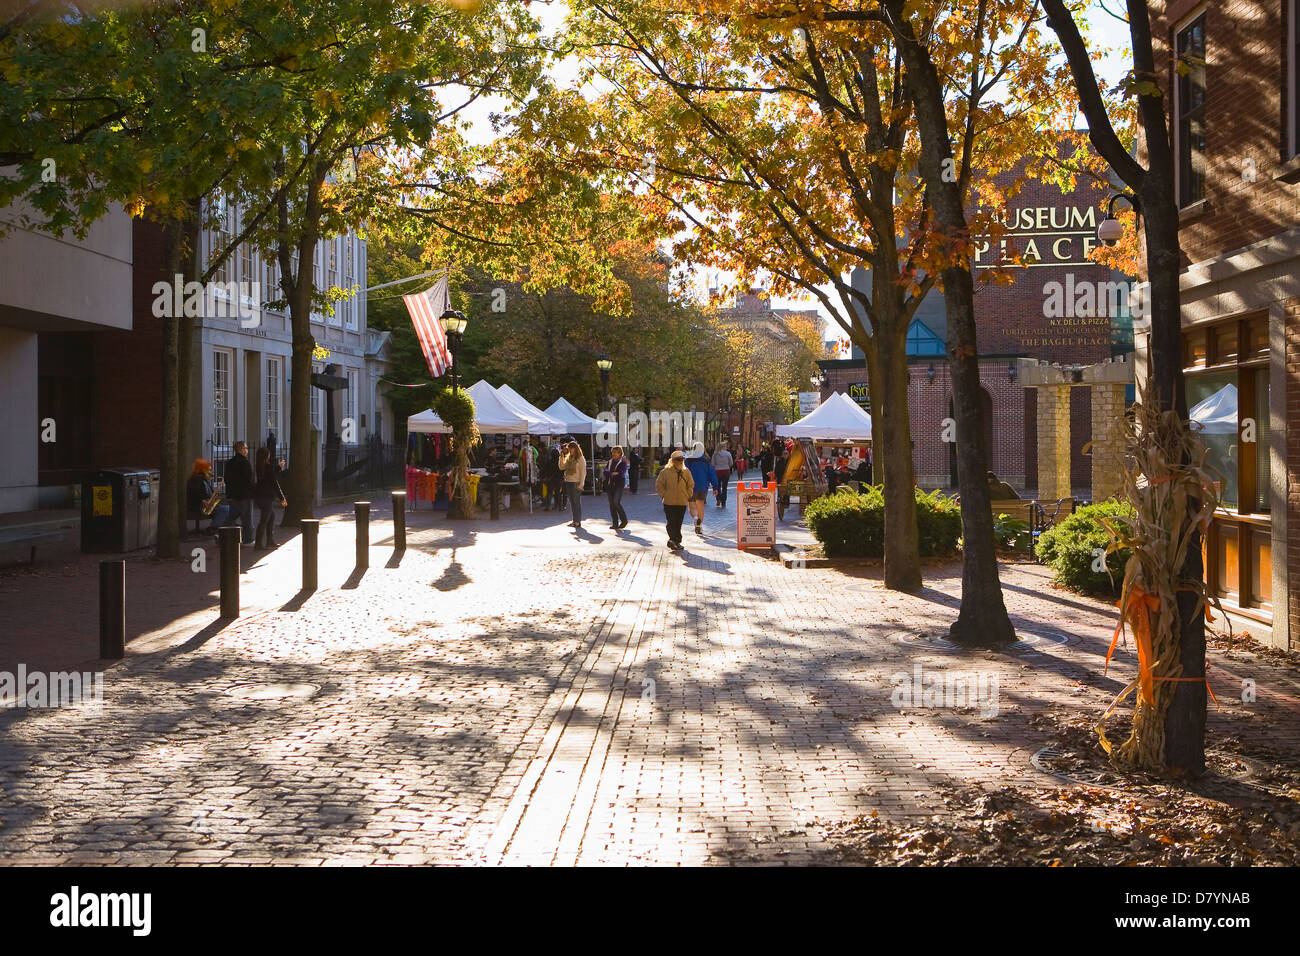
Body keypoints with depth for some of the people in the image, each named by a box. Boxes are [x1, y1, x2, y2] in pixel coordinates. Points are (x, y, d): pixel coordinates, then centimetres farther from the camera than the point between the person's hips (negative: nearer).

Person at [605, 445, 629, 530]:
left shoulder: (623, 462, -2)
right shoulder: (610, 462, 15)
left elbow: (622, 473, -14)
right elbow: (605, 472, 5)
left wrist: (610, 473, -7)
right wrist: (613, 473, -12)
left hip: (619, 485, -6)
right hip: (610, 485, 6)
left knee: (616, 502, -16)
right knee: (611, 504, 3)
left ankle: (624, 520, 1)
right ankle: (615, 523, 9)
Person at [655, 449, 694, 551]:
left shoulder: (686, 472, 7)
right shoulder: (665, 472, -4)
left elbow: (691, 485, 18)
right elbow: (659, 485, 2)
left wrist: (688, 495, 8)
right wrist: (664, 495, -6)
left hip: (682, 503, 3)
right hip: (669, 503, -3)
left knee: (678, 523, 9)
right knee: (671, 523, -9)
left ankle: (676, 542, 17)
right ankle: (673, 540, -12)